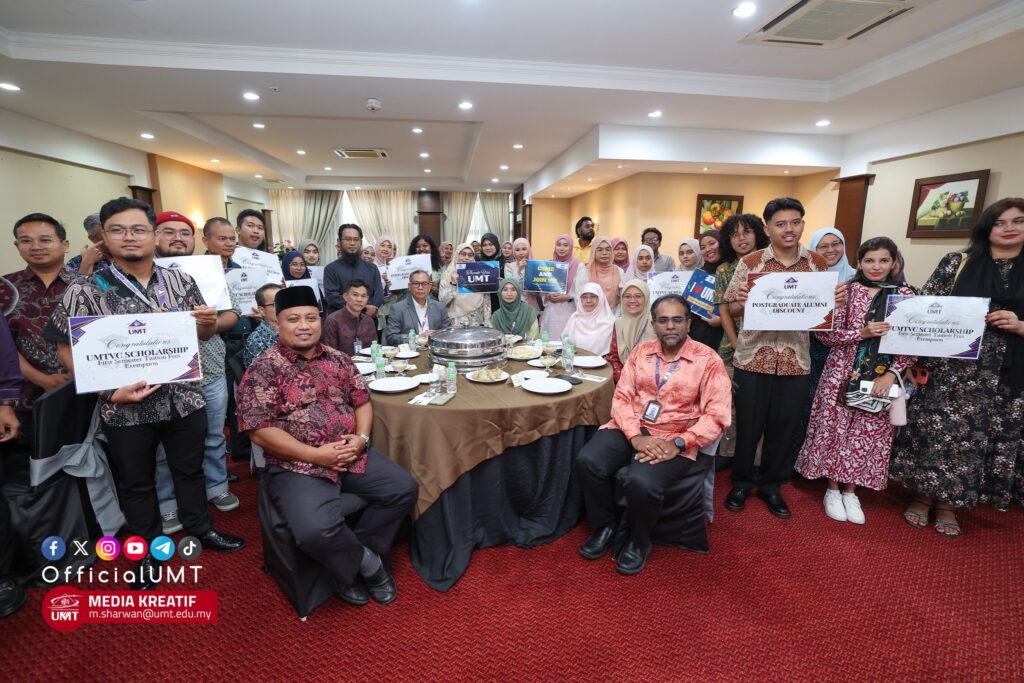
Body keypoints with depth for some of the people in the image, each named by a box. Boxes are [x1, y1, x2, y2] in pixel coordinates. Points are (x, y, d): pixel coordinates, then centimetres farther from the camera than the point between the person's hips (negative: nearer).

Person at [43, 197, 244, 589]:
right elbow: (67, 350, -5)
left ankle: (200, 528, 40)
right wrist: (110, 392, -16)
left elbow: (201, 334, 9)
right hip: (126, 407, -2)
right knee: (136, 482, 16)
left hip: (185, 398, 2)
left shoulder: (180, 281, 1)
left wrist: (208, 323, -15)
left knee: (190, 469, 19)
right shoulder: (85, 290, -8)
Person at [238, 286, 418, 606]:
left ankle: (353, 560, 8)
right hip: (296, 466, -5)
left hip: (351, 455, 5)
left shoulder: (338, 359, 9)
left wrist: (361, 438, -7)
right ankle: (367, 561, 3)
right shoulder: (263, 368, -6)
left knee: (404, 488, -7)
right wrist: (315, 454, -18)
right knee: (317, 530, -30)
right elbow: (259, 431, -12)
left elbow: (362, 401, 13)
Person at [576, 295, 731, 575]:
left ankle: (638, 542, 4)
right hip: (631, 429, 4)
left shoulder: (708, 360, -2)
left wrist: (678, 443, -20)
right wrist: (635, 436, -15)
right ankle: (606, 524, 8)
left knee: (641, 482, -31)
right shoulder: (640, 351, 8)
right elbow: (621, 397, 3)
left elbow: (717, 414, -9)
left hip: (675, 439, -3)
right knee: (588, 462, -21)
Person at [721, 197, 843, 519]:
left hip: (795, 359, 2)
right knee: (748, 423, 7)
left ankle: (771, 485, 31)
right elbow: (732, 309, -1)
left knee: (784, 427, 11)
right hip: (753, 357, -2)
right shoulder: (750, 262, -3)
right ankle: (742, 481, 29)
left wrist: (839, 300, -9)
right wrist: (742, 301, -23)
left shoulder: (818, 263, 4)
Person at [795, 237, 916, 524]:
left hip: (881, 379, 2)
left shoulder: (905, 295, 3)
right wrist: (862, 332, -20)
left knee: (868, 435, 8)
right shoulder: (846, 291, -2)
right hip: (842, 375, -2)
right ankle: (832, 490, 21)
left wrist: (891, 374, -11)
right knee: (835, 430, 4)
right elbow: (825, 334, -8)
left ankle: (850, 491, 25)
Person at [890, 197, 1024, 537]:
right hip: (948, 370, -2)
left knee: (975, 438, 9)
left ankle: (949, 503, 25)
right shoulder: (956, 262, 1)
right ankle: (923, 494, 22)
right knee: (935, 432, 4)